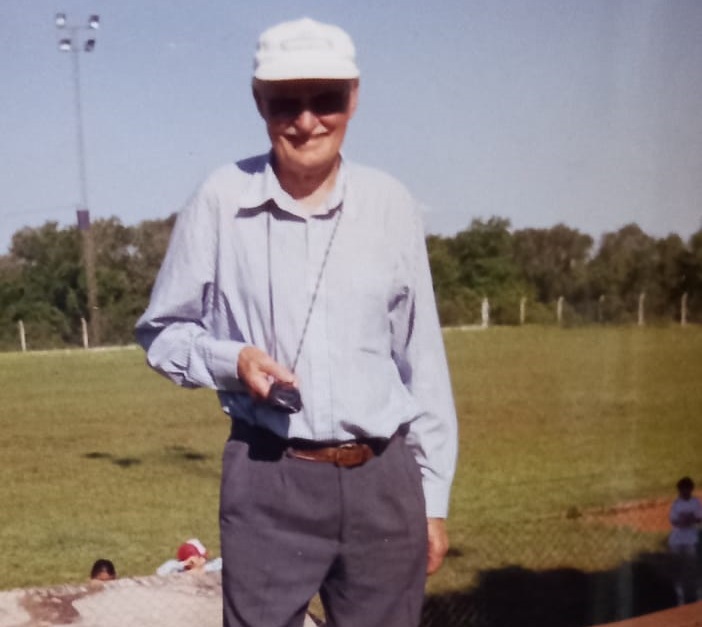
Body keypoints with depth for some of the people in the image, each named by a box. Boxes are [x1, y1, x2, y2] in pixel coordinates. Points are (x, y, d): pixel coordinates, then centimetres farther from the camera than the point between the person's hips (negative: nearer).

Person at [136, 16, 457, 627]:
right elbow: (160, 330, 6)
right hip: (268, 483, -2)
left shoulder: (391, 205, 1)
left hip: (384, 481, 2)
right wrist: (232, 361, -14)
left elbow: (423, 364, 7)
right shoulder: (221, 200, -6)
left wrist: (434, 497, 8)